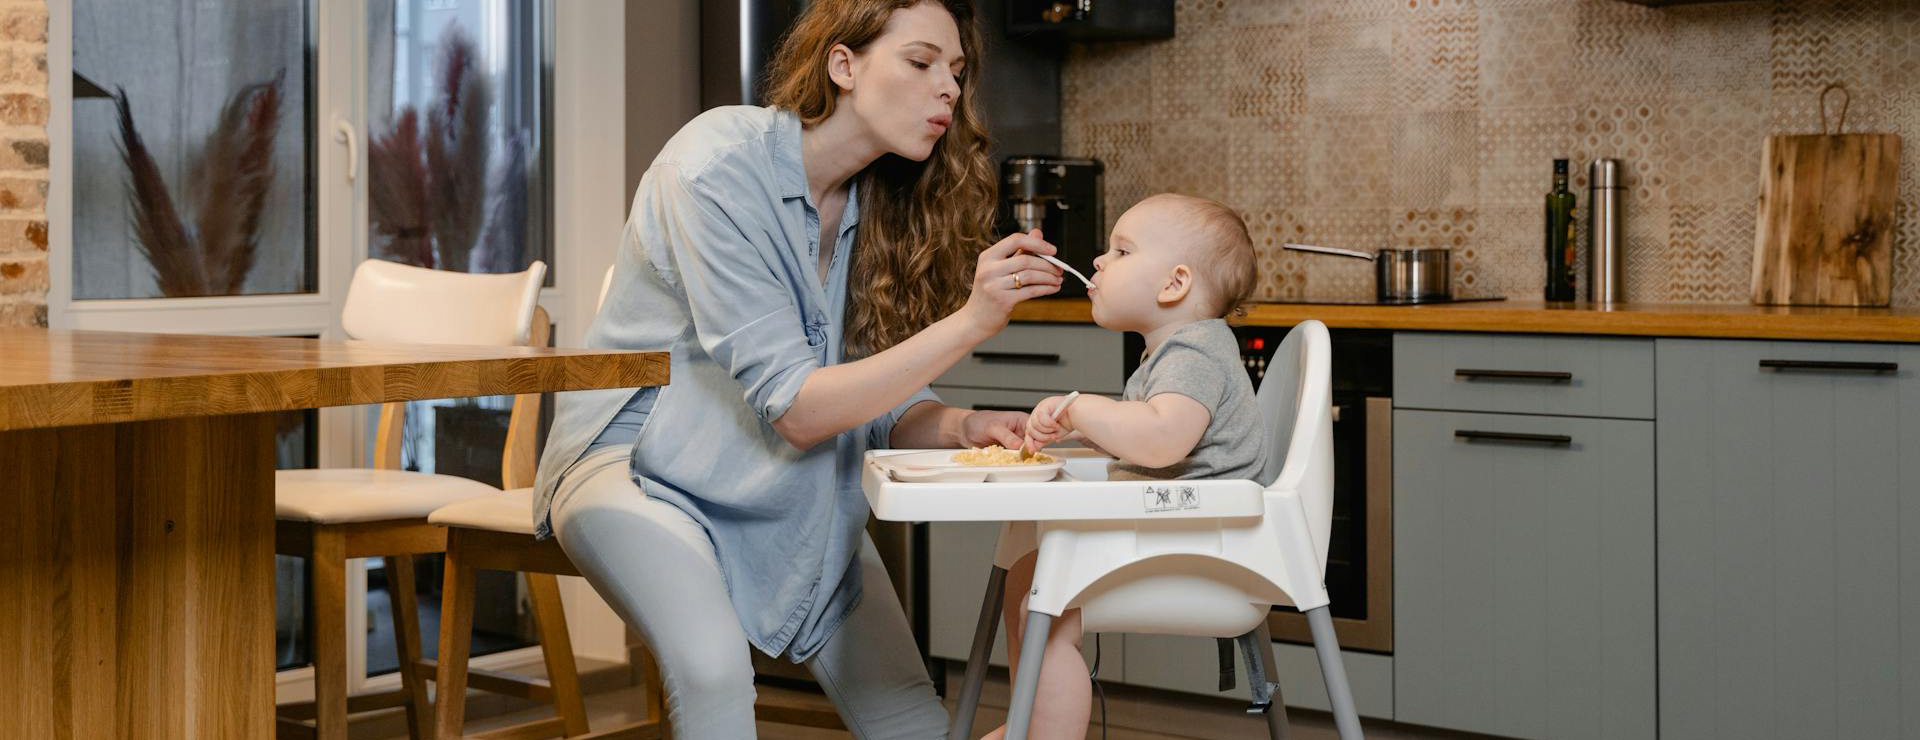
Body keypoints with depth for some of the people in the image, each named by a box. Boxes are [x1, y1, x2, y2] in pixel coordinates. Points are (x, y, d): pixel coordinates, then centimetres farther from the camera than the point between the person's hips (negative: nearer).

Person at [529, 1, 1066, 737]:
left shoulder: (881, 196, 0)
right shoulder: (718, 168, -22)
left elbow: (880, 401, 1)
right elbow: (793, 406, -25)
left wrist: (959, 426, -22)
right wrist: (969, 322, -31)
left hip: (790, 494, 7)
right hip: (640, 462, -6)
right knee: (715, 669, -34)